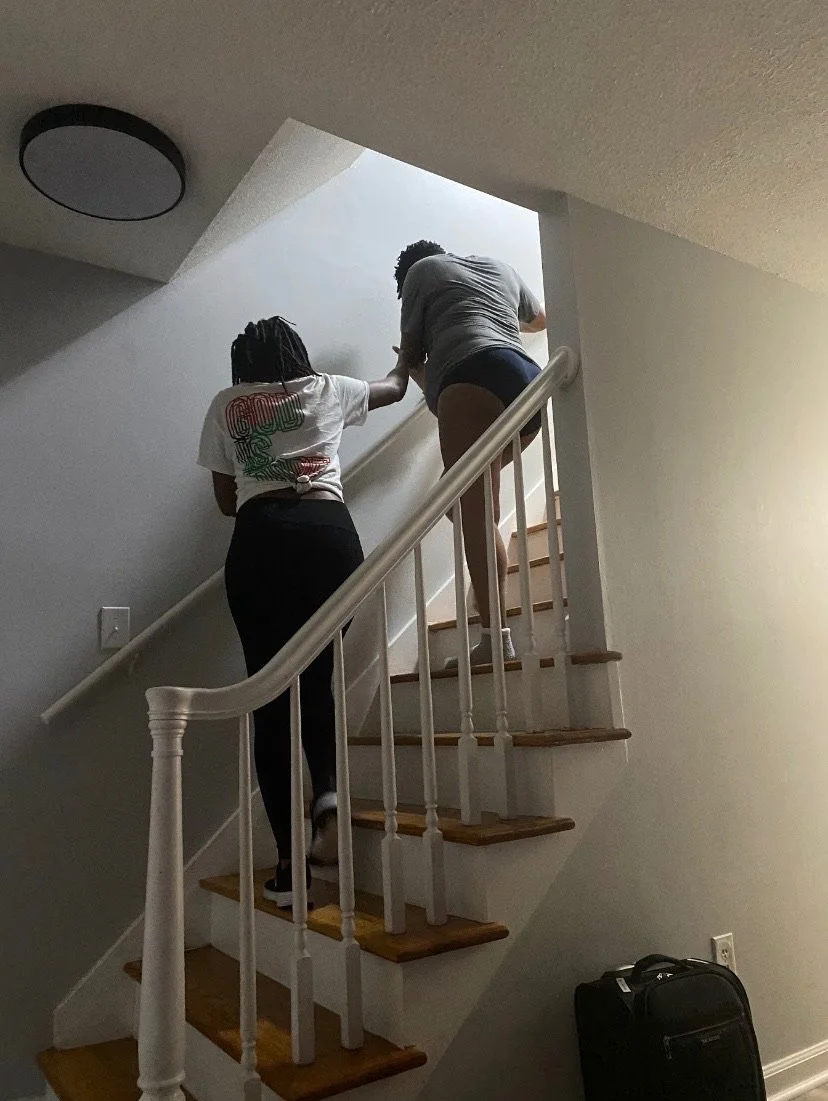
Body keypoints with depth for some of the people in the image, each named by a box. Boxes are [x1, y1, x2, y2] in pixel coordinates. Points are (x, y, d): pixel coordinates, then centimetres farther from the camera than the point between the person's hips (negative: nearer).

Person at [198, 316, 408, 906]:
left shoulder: (226, 404, 21)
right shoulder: (328, 388, 21)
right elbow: (396, 388, 40)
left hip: (258, 542, 0)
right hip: (328, 532, 1)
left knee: (272, 696, 1)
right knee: (315, 678, 13)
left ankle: (290, 862, -1)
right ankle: (328, 792, -13)